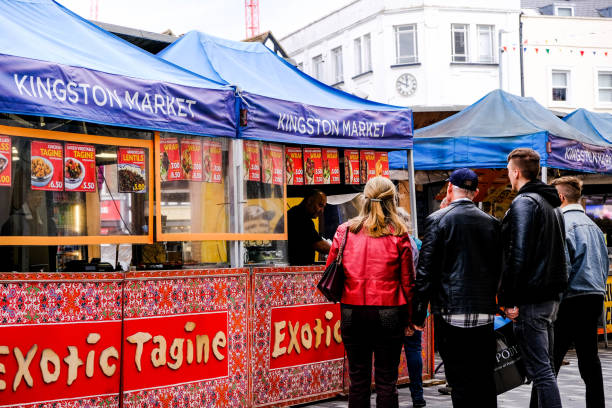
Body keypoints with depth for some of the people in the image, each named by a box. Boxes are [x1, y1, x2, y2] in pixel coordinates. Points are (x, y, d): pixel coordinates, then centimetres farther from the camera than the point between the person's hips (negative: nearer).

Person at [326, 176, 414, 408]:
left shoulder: (345, 231, 1)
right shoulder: (398, 235, -4)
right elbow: (407, 280, -2)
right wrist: (408, 315, 6)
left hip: (352, 311, 2)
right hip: (388, 312, -2)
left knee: (358, 379, 10)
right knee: (386, 380, 5)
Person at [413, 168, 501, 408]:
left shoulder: (438, 219, -5)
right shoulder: (491, 223, 8)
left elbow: (425, 270, -7)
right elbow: (498, 268, 12)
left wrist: (418, 313, -3)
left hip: (451, 313, -4)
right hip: (485, 312, 5)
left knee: (460, 382, -1)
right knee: (485, 380, 13)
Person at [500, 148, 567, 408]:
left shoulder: (524, 203, -12)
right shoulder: (553, 205, 18)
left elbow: (518, 255, -20)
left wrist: (509, 299, -16)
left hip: (530, 299, -10)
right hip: (552, 295, 10)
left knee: (540, 370, -9)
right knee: (544, 365, 16)